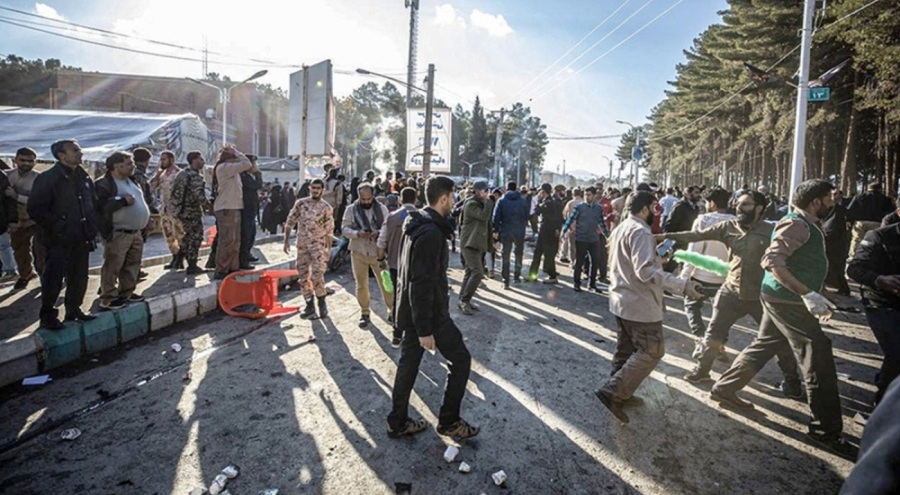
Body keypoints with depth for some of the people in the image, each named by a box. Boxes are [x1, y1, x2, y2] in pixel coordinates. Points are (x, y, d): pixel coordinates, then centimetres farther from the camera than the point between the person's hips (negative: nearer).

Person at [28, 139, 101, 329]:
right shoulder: (47, 179, -11)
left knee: (79, 277, 14)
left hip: (81, 238, 6)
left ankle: (74, 310, 28)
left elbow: (93, 203, 19)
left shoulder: (84, 177, 9)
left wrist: (93, 226, 8)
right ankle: (48, 316, 13)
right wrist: (56, 226, -17)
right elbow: (35, 209, -15)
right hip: (59, 240, -6)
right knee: (53, 279, 1)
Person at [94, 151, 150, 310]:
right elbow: (101, 205, -24)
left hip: (136, 232, 9)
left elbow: (141, 199, 27)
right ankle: (107, 299, 2)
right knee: (113, 267, -5)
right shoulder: (103, 184, -12)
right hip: (117, 234, -9)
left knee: (132, 265, 15)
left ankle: (127, 292, 27)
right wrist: (123, 201, -23)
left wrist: (146, 218, 14)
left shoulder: (132, 181, 16)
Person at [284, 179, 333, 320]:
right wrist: (286, 240, 1)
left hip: (318, 245, -3)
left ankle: (322, 303, 7)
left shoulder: (326, 208, -2)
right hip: (302, 244, 3)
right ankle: (310, 306, 16)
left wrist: (329, 249, -2)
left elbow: (329, 230, 1)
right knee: (303, 275, 5)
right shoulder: (300, 203, 2)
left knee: (317, 275, -15)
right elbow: (290, 222, 6)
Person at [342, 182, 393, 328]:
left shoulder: (381, 209, 0)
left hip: (378, 252, 0)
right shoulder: (351, 209, -1)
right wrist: (357, 233, -24)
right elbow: (344, 228, -5)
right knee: (361, 285, 9)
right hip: (358, 252, 1)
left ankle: (392, 311, 17)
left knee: (386, 282, 3)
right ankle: (364, 313, 25)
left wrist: (378, 233, -23)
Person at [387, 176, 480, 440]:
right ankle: (449, 421, 17)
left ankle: (398, 423, 27)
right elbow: (422, 284, -27)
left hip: (410, 310, 9)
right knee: (461, 359, 6)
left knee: (408, 363, 16)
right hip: (430, 313, -9)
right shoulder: (432, 233, -24)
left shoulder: (417, 224, 8)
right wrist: (425, 329, -23)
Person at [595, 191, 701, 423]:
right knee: (651, 351, -1)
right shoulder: (640, 231, -20)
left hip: (622, 300, 10)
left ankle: (620, 394, 28)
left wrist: (658, 258, 20)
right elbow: (646, 271, -30)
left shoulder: (621, 228, 12)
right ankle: (612, 392, -5)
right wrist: (682, 286, -31)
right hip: (640, 304, -10)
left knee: (626, 349, 18)